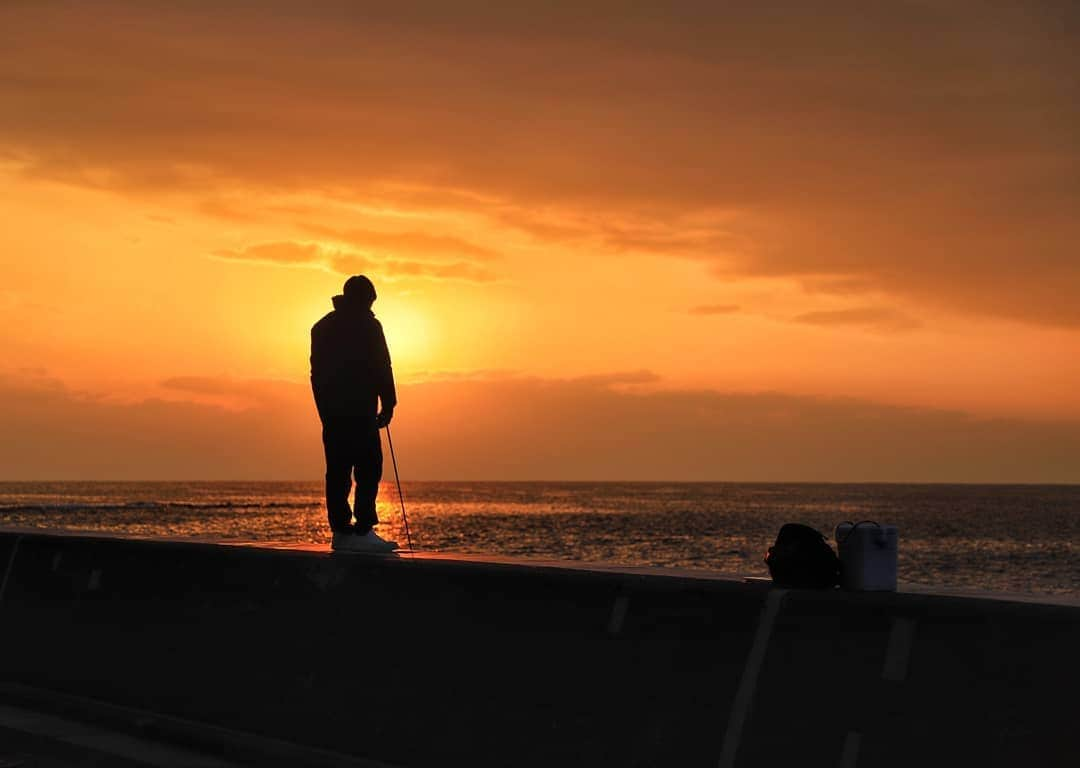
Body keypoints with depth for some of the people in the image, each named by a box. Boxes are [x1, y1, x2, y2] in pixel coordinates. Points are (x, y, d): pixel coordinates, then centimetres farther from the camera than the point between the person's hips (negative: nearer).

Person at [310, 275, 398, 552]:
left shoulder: (322, 327, 16)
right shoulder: (368, 325, -4)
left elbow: (317, 371, 16)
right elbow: (381, 368, -7)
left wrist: (325, 410, 18)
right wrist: (388, 405, -1)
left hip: (331, 412, 7)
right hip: (360, 412, -7)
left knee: (338, 472, 7)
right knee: (368, 470, -9)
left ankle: (341, 530, 6)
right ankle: (363, 532, -16)